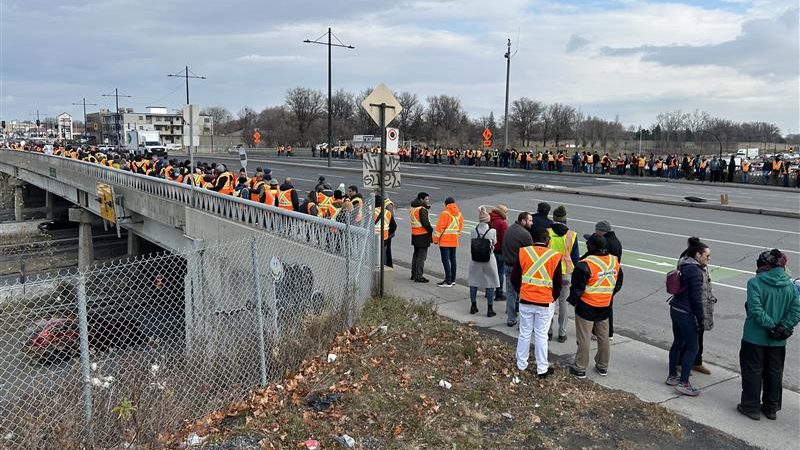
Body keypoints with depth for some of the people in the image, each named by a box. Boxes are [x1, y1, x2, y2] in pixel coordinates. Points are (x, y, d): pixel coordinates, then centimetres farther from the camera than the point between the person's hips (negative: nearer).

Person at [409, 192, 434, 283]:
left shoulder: (413, 208, 11)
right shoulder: (422, 210, -17)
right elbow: (425, 223, -21)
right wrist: (431, 230, -7)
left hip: (415, 235, 9)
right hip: (423, 235, -9)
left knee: (416, 254, 19)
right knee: (422, 256, -3)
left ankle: (414, 274, 27)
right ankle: (418, 276, -2)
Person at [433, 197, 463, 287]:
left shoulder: (445, 213, -14)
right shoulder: (459, 214, 7)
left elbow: (439, 227, -15)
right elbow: (461, 225, 14)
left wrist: (435, 239, -6)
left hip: (445, 241, -7)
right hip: (454, 241, 8)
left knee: (445, 260, -6)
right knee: (452, 259, 15)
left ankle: (448, 281, -8)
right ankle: (452, 280, 23)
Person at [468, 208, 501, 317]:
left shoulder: (473, 230, -9)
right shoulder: (492, 231, -14)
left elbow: (472, 243, -1)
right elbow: (494, 242, 1)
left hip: (475, 260, 3)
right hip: (488, 259, -2)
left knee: (474, 283, 15)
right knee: (490, 284, 8)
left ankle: (473, 306, 25)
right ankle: (490, 309, 12)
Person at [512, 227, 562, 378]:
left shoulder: (523, 252, -4)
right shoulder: (555, 256, -8)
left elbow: (515, 277, 2)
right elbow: (558, 283, -3)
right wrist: (553, 297, 15)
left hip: (525, 302, 2)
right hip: (545, 303, -2)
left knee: (524, 333, 14)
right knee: (541, 336, 8)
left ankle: (521, 365, 25)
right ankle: (542, 369, 17)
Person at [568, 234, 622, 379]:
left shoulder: (585, 264, -23)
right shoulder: (615, 261, -1)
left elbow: (577, 287, -17)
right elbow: (618, 284, 11)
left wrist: (572, 300, 0)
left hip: (586, 308, -6)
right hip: (605, 307, 6)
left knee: (584, 339, 4)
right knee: (603, 338, 18)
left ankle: (580, 369, 14)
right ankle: (603, 366, 31)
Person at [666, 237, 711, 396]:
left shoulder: (683, 266, 10)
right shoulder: (695, 271, -19)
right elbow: (696, 298, -19)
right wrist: (701, 319, -11)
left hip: (675, 309, 9)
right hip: (686, 313, -9)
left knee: (678, 343, 19)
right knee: (692, 348, 0)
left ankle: (672, 376, 29)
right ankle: (683, 384, 3)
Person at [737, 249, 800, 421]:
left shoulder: (755, 282, -16)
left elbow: (756, 310, -23)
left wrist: (771, 326, -14)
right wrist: (783, 327, -10)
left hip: (755, 338, -5)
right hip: (778, 341, 5)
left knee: (752, 371, 8)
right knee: (774, 373, 17)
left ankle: (751, 407, 15)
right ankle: (771, 408, 29)